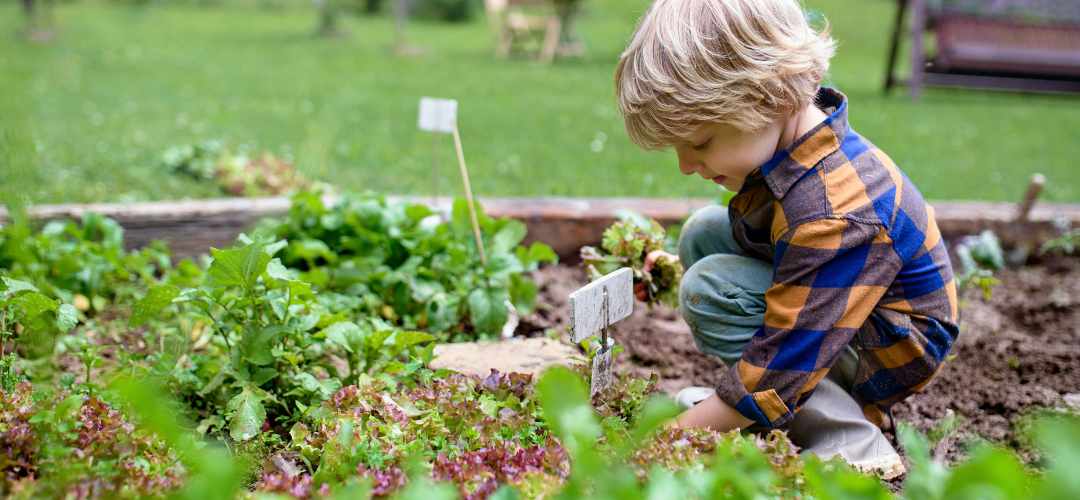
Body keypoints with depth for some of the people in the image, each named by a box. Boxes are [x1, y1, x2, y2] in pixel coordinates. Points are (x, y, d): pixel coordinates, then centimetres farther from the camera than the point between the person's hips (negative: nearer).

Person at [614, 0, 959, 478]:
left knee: (711, 291, -25)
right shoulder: (787, 128, -8)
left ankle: (854, 447, -16)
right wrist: (679, 268, 9)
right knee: (704, 232, 4)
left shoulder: (830, 216, -36)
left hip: (895, 350, -10)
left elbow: (778, 370, -32)